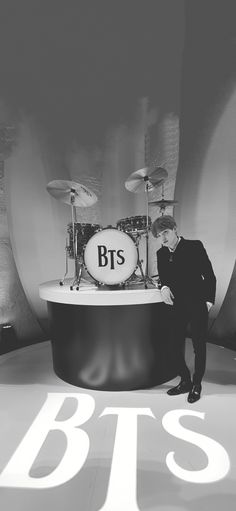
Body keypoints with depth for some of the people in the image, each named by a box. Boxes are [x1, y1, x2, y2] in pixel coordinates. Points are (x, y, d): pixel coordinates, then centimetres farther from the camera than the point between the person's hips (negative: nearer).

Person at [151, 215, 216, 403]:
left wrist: (209, 300, -10)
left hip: (197, 306, -4)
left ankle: (197, 385, 30)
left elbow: (210, 276, -6)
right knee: (176, 347, 11)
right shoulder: (161, 253, 3)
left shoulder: (195, 246, -10)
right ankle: (185, 381, 33)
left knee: (199, 347, 9)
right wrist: (164, 287, -9)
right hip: (176, 307, 4)